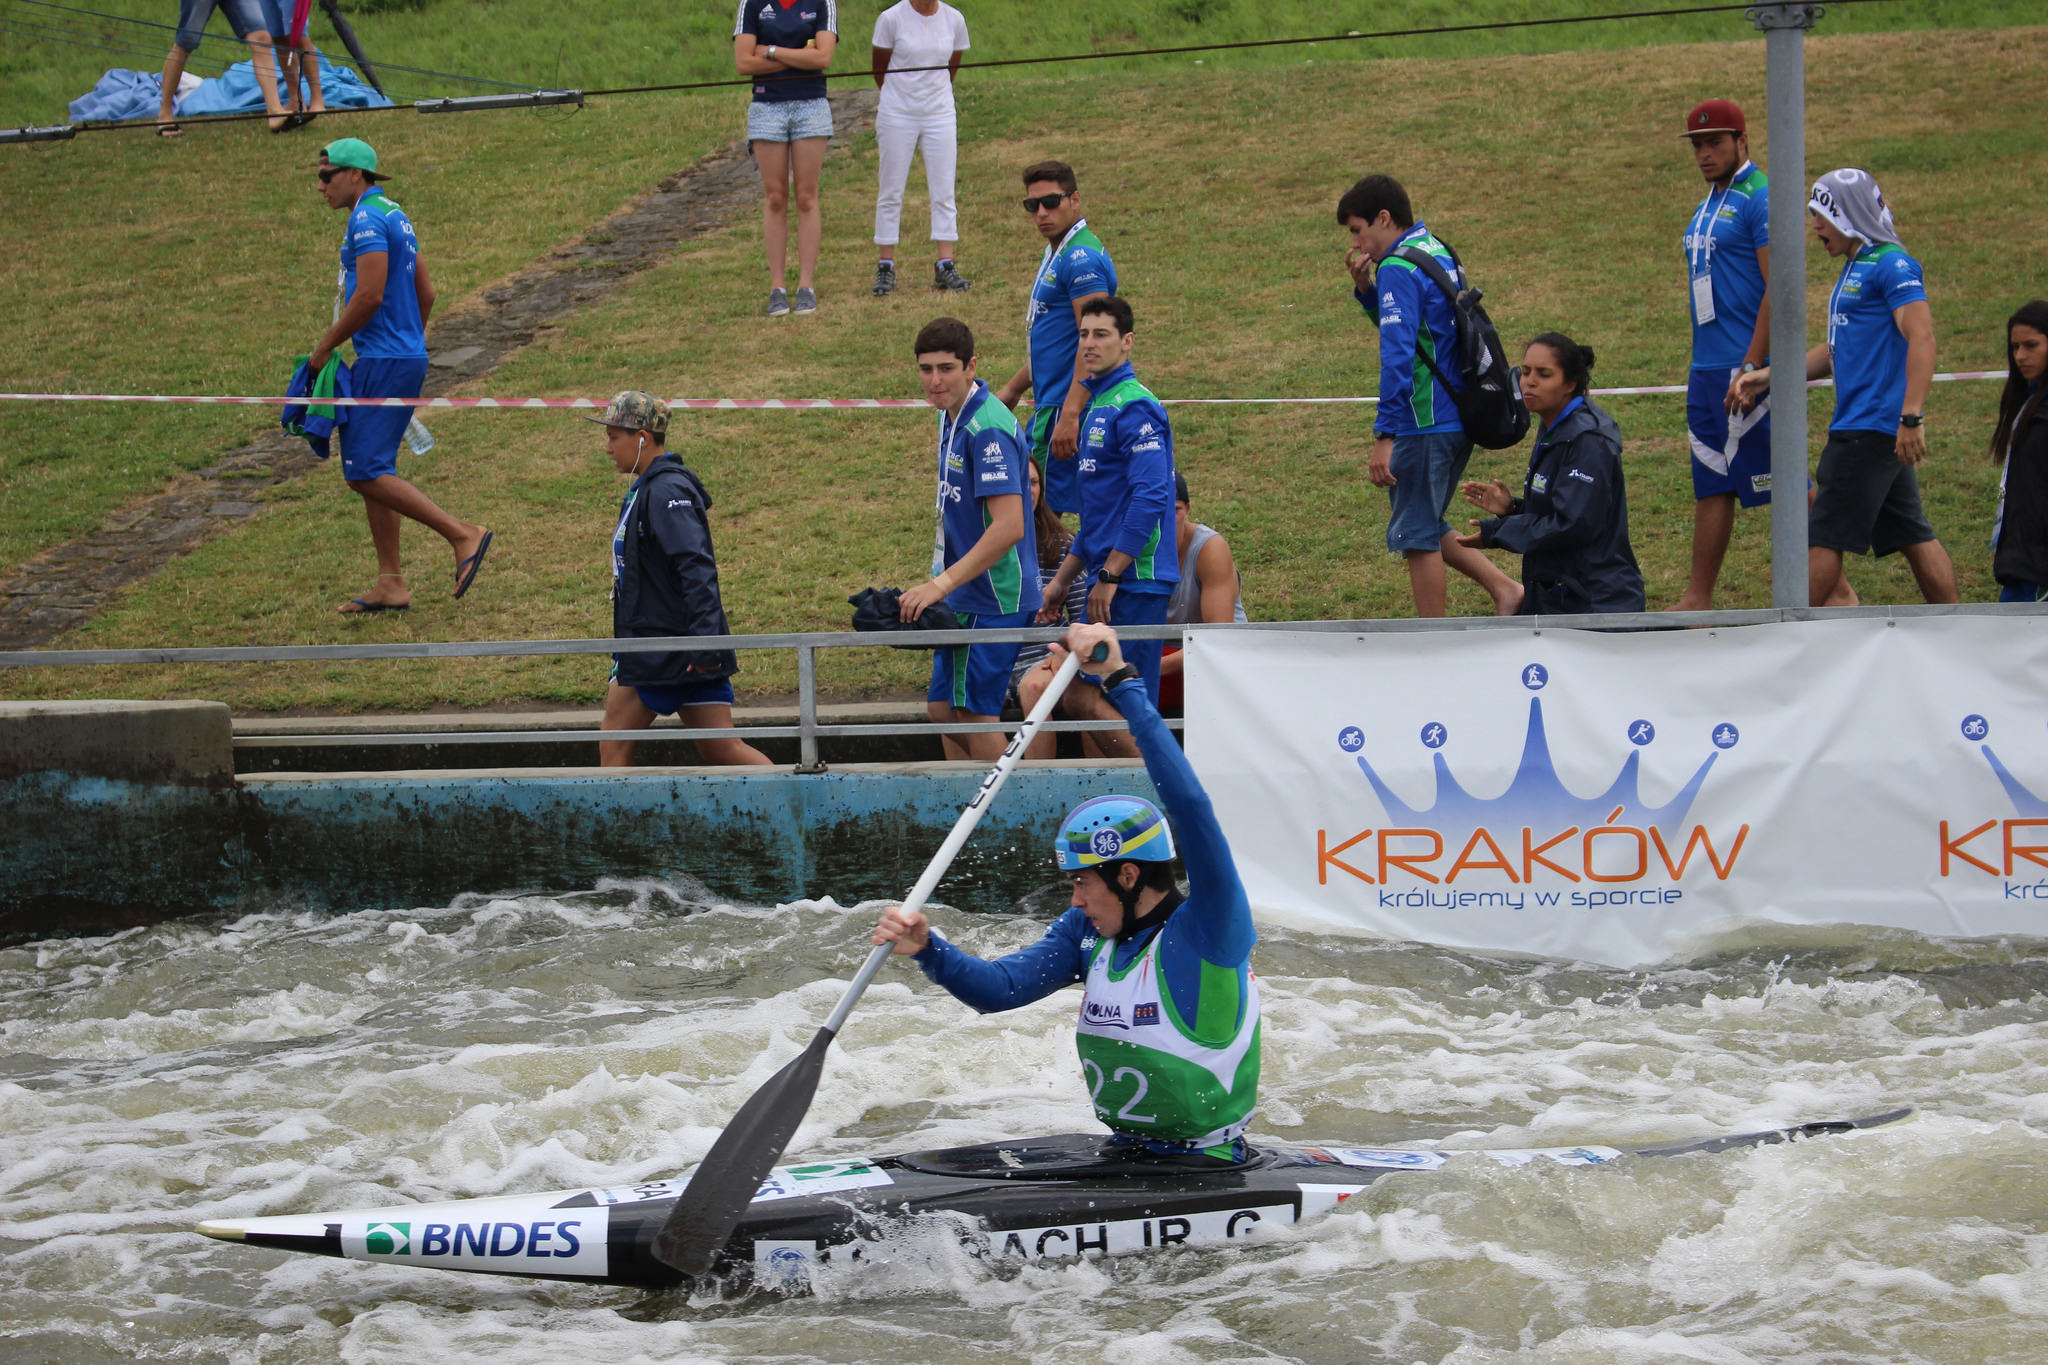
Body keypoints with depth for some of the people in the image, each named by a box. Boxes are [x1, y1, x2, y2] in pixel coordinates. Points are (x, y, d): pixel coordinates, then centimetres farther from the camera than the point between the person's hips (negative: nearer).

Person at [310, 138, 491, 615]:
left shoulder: (367, 220, -14)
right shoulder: (395, 217, 17)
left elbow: (369, 296, -22)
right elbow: (425, 292, 21)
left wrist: (325, 345, -12)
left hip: (384, 361, -10)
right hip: (407, 355, 10)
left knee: (367, 473, -12)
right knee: (371, 469, 12)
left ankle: (463, 535, -13)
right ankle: (390, 585, 12)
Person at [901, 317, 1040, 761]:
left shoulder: (988, 429, -21)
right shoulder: (952, 417, 11)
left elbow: (1008, 527, -28)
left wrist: (942, 584, -27)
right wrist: (940, 582, 18)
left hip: (991, 599, -10)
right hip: (964, 598, 10)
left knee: (974, 714, -5)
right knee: (943, 708, 13)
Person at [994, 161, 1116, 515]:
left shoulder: (1082, 258, -16)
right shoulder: (1056, 253, 17)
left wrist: (1070, 416, -28)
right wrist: (1013, 389, 30)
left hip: (1069, 406, -10)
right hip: (1049, 403, 10)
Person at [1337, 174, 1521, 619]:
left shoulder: (1398, 269, -16)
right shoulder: (1439, 253, 14)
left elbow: (1398, 355, -22)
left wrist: (1384, 436, -23)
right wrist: (1365, 289, 11)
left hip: (1425, 425, -9)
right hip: (1458, 419, 9)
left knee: (1417, 534, 0)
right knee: (1426, 527, 20)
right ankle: (1503, 588, 12)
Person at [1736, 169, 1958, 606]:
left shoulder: (1891, 265, -12)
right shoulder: (1855, 269, 19)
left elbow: (1921, 339, -22)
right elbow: (1840, 350, 27)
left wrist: (1910, 417, -29)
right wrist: (1768, 376, 21)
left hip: (1873, 428, -10)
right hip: (1859, 426, 10)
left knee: (1825, 536, -5)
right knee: (1912, 536, 10)